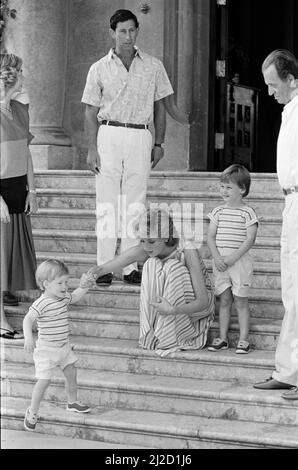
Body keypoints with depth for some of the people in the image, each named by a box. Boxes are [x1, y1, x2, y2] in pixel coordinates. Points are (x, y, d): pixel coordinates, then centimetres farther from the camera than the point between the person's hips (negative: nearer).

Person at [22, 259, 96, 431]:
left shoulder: (64, 298, 1)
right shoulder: (42, 303, -23)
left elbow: (75, 297, 20)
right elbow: (28, 319, -29)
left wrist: (84, 286, 2)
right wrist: (28, 337, -43)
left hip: (64, 346, 7)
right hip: (47, 349, -7)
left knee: (71, 373, 16)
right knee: (44, 380, -4)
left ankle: (72, 402, 38)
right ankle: (32, 412, 11)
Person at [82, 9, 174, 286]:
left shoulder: (153, 66, 9)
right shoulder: (99, 69, 5)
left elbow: (160, 107, 13)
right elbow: (91, 112, 4)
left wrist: (159, 143, 7)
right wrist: (92, 149, -4)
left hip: (141, 137, 1)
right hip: (108, 136, -1)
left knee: (135, 205, 1)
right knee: (107, 203, -3)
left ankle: (130, 266, 5)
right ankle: (105, 266, 0)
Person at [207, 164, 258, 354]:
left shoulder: (248, 213, -6)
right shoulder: (218, 212, 7)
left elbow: (250, 240, -12)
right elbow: (211, 237, 5)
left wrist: (232, 258, -17)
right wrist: (217, 258, -9)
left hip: (240, 261, -4)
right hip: (220, 262, 4)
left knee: (240, 301, 0)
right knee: (224, 300, 8)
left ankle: (243, 339, 4)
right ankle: (223, 338, 13)